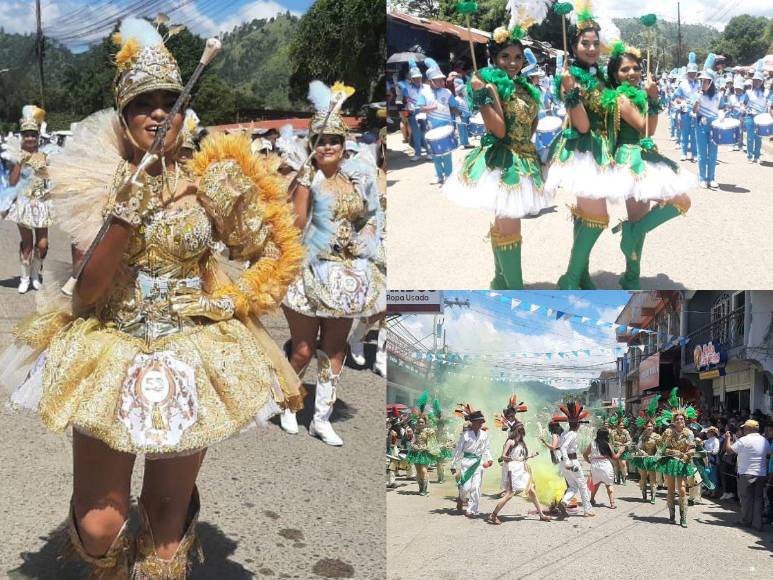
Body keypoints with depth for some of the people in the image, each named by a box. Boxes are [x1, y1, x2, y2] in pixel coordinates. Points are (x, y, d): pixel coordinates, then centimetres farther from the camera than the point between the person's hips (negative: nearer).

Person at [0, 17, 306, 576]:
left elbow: (272, 252, 10)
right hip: (111, 354, 0)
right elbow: (88, 289, -12)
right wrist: (129, 209, -21)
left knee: (168, 518, 8)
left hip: (191, 359, 0)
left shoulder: (208, 186, -1)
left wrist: (232, 300, -1)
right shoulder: (102, 183, -1)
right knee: (99, 526, -1)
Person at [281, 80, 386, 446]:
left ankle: (322, 419, 20)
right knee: (304, 350, 1)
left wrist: (364, 240, 4)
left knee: (335, 348, 10)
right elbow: (297, 223, -18)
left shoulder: (358, 175, 6)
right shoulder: (307, 177, -7)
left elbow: (372, 217, 15)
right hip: (312, 273, -5)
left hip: (348, 274, 5)